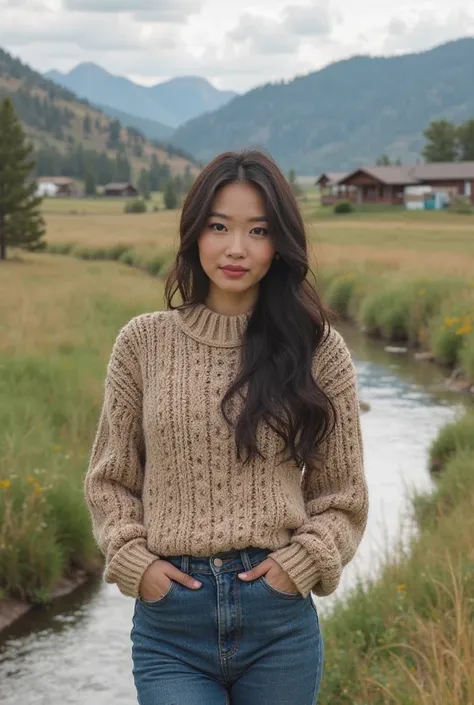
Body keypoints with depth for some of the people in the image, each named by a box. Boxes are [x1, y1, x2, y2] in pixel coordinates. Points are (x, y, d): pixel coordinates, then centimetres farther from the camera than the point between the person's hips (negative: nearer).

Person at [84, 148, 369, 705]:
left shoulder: (318, 350, 1)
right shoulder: (144, 342, 2)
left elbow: (342, 497, 8)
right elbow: (109, 481, 10)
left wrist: (301, 562, -7)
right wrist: (134, 561, -4)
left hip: (280, 621, 0)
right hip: (169, 616, 0)